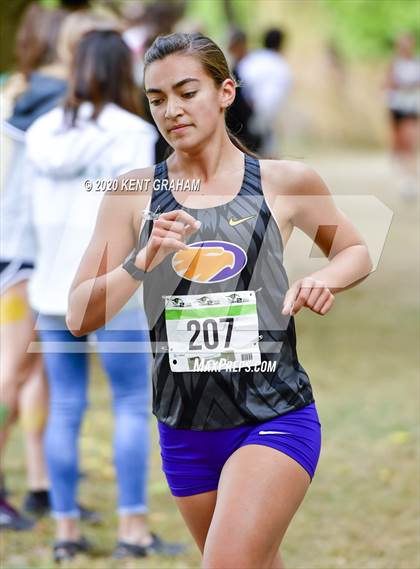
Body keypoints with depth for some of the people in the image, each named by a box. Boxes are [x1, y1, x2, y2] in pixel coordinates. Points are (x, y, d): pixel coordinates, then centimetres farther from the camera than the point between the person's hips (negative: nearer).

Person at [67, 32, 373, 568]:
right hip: (184, 428, 3)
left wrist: (322, 279, -5)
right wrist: (145, 260, -19)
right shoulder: (134, 193, 1)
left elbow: (355, 252, 17)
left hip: (274, 418, -3)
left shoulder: (285, 182, -1)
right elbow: (80, 318, -3)